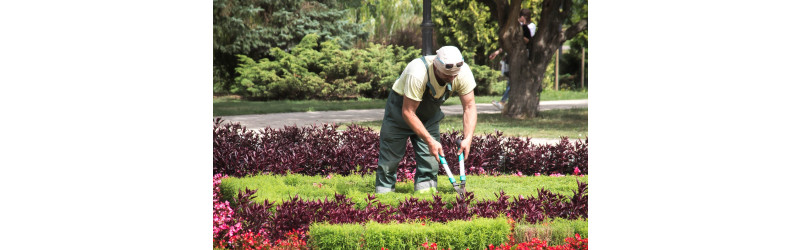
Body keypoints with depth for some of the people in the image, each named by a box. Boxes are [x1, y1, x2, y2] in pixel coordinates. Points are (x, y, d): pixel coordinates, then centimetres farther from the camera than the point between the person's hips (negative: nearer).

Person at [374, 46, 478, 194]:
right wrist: (430, 141, -35)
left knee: (430, 155, -6)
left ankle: (426, 187, 3)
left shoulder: (463, 72, -26)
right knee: (390, 154, -1)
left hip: (430, 112, 4)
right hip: (401, 106, -4)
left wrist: (468, 138, -29)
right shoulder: (417, 74, -40)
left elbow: (469, 106, -17)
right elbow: (408, 112, -34)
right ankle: (384, 190, 14)